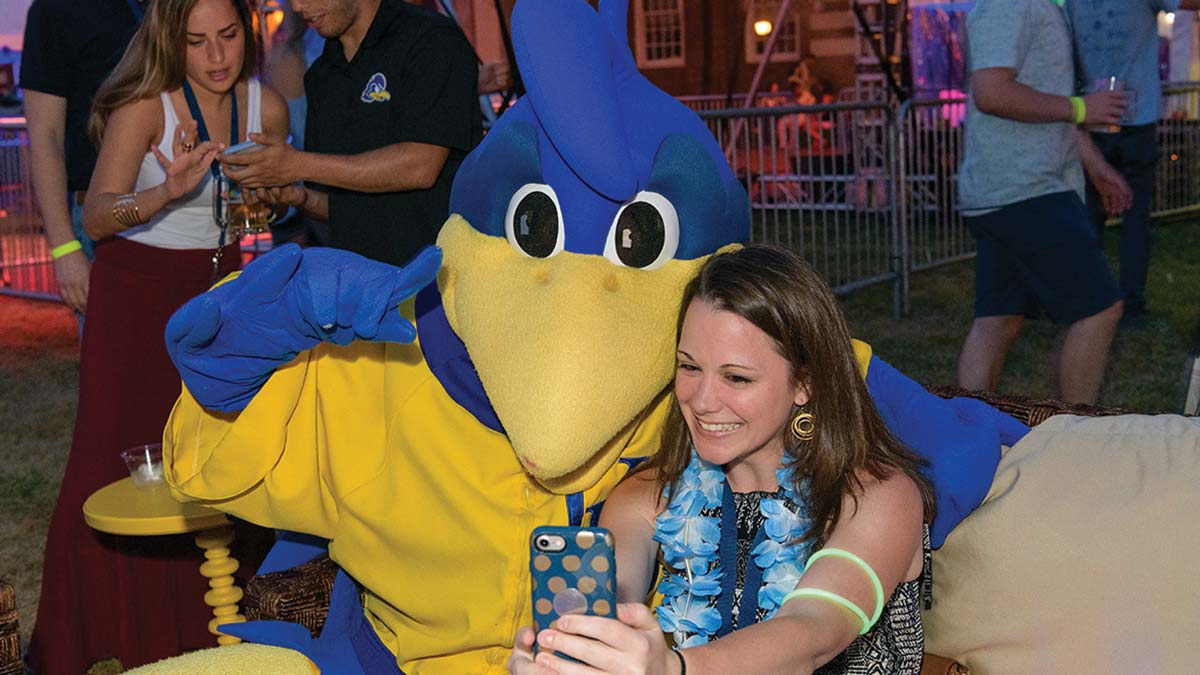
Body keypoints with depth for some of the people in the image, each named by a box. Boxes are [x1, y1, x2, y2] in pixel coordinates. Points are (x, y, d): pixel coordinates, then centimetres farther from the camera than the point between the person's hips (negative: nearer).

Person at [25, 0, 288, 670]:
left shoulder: (267, 107, 0)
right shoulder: (146, 105, -14)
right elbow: (97, 215, -22)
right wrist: (168, 192, -39)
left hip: (222, 286, 4)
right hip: (139, 290, -4)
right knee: (117, 459, -5)